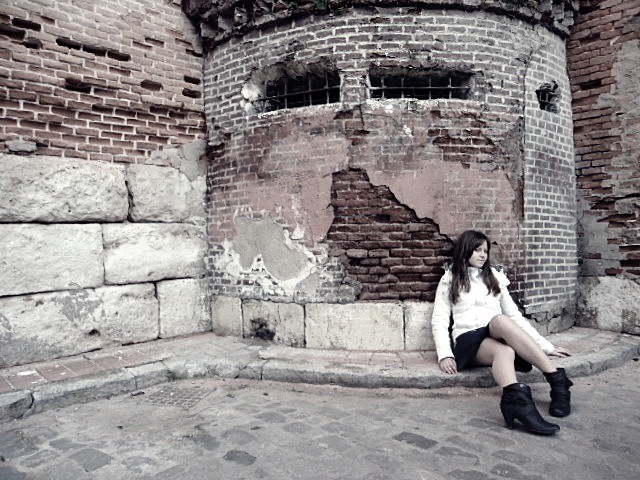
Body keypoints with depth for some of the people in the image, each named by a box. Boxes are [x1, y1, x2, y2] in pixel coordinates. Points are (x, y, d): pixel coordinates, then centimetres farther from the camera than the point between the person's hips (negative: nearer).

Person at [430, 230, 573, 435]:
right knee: (504, 351, -36)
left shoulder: (494, 278, 21)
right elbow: (439, 320, 3)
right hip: (468, 341, -2)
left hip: (498, 336, 2)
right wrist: (444, 355, -13)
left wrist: (546, 346, 8)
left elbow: (515, 316, 18)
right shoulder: (449, 281, 12)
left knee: (501, 320, -34)